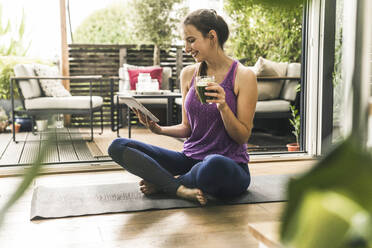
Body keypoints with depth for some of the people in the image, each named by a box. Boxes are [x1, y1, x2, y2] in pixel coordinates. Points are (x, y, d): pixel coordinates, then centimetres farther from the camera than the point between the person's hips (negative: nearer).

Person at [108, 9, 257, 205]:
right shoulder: (188, 74, 7)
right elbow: (187, 128, 12)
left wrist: (223, 106, -23)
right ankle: (181, 189, -23)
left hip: (231, 167, -4)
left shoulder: (243, 76, -7)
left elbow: (243, 137, -7)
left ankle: (163, 183, -11)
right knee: (118, 146, -9)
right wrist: (159, 129, -7)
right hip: (190, 158, 5)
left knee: (214, 164, -43)